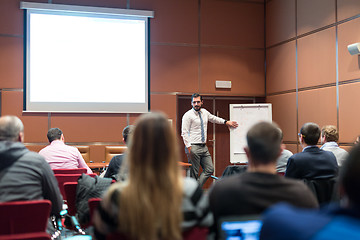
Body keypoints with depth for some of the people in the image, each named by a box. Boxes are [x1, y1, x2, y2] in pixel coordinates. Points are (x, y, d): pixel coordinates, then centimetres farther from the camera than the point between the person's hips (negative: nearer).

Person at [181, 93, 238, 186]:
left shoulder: (204, 112, 12)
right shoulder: (188, 115, -9)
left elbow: (213, 118, 32)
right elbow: (184, 133, -12)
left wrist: (226, 122, 28)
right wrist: (189, 147, -19)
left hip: (204, 147, 7)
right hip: (193, 147, -7)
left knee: (209, 169, 5)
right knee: (194, 173, -5)